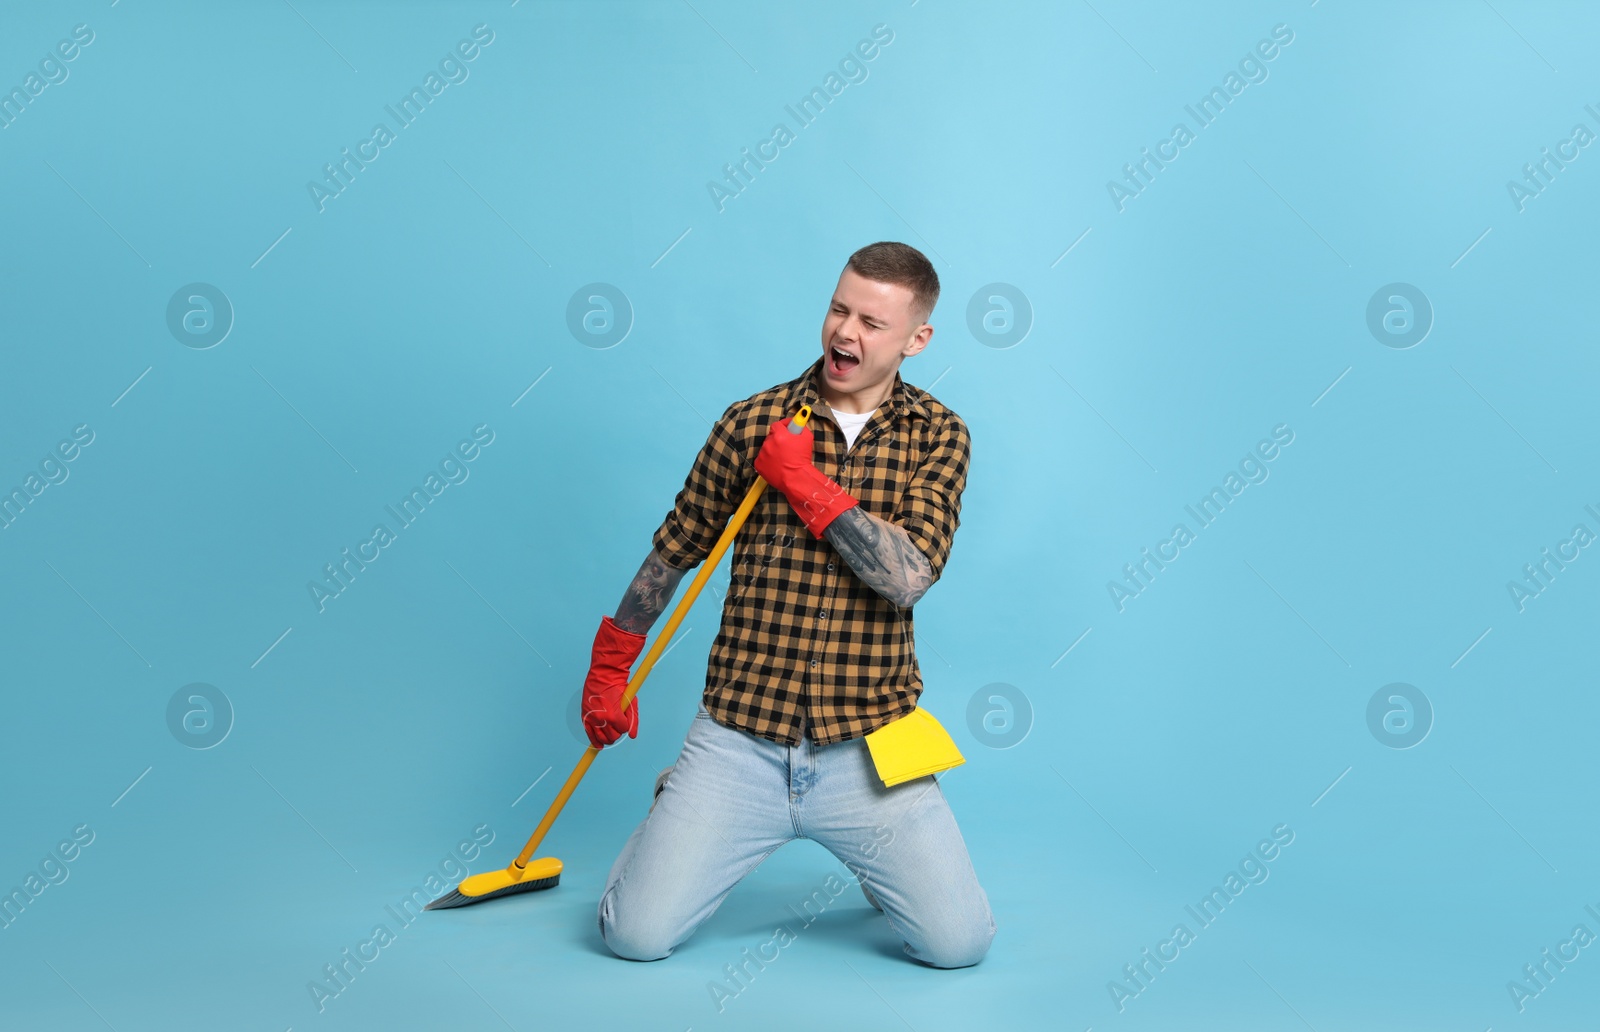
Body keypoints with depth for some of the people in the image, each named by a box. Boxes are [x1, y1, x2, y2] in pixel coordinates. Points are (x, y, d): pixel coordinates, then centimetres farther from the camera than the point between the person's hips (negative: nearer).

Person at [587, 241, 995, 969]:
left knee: (959, 943, -7)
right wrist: (609, 668, 16)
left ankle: (872, 859, 25)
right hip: (738, 739, 1)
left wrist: (806, 482, -14)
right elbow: (672, 552, 11)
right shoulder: (753, 422, 1)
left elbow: (908, 576, -15)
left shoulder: (938, 436, 0)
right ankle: (677, 817, 27)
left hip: (867, 746, 0)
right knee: (635, 935, -6)